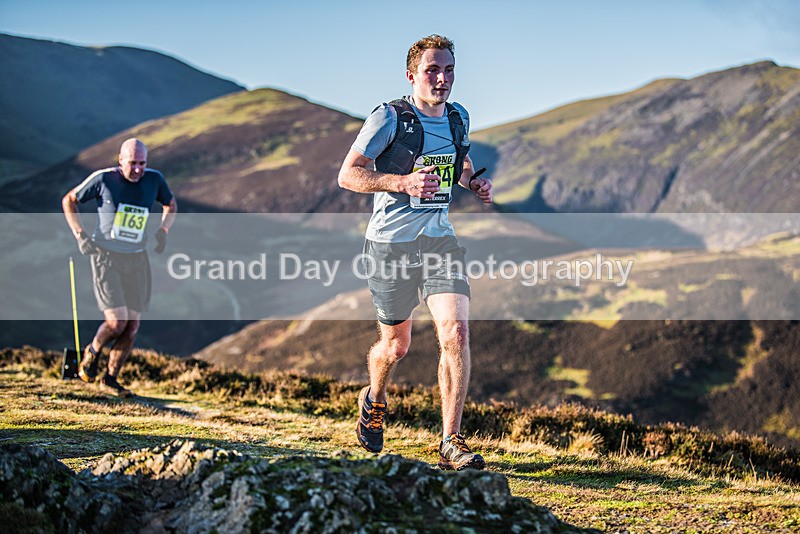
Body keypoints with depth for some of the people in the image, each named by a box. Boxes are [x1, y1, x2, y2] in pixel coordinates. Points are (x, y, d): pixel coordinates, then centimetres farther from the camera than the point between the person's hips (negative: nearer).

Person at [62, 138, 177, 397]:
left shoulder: (154, 179, 0)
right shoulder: (103, 179, -9)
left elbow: (171, 204, 21)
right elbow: (69, 200, 5)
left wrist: (164, 230, 4)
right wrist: (80, 235, -6)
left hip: (137, 260, 4)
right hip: (106, 258, -4)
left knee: (132, 325, 2)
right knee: (117, 321, -15)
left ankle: (111, 377, 21)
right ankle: (93, 351, 18)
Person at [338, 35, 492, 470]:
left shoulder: (458, 118, 8)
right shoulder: (389, 118, -10)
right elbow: (347, 175, -11)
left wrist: (475, 184, 6)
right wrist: (404, 181, -25)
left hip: (440, 239, 4)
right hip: (391, 243, -4)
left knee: (455, 332, -16)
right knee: (396, 345, 10)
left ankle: (451, 442, -10)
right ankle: (374, 401, 45)